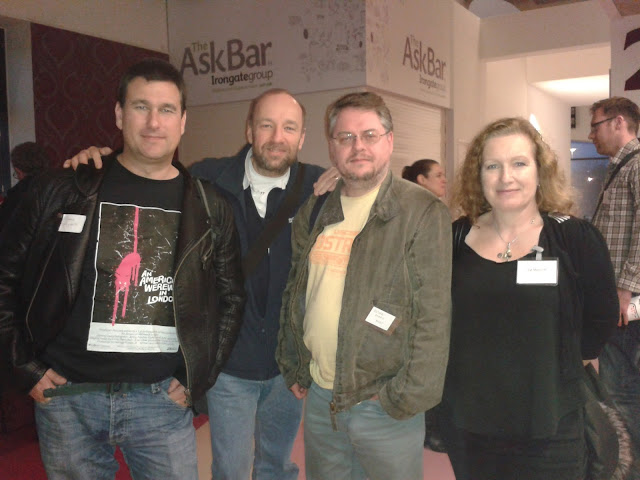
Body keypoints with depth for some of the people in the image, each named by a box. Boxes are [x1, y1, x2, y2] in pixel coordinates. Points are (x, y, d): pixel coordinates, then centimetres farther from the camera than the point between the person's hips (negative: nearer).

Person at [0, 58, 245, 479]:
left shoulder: (210, 210, 0)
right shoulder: (62, 191, -2)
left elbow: (230, 299, 6)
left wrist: (197, 380, 1)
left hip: (162, 397, 0)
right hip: (66, 395, 0)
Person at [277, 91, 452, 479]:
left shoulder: (423, 212, -11)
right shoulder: (314, 213, 7)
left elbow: (433, 315, -14)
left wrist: (407, 397, -15)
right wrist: (293, 368, 11)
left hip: (385, 406, -5)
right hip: (317, 397, 5)